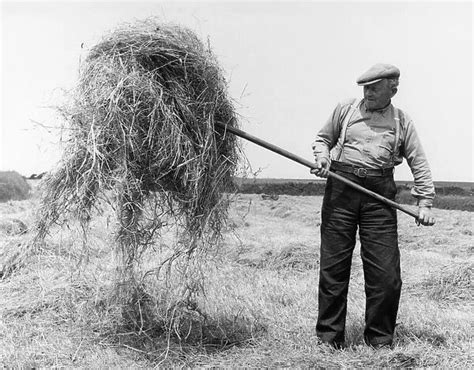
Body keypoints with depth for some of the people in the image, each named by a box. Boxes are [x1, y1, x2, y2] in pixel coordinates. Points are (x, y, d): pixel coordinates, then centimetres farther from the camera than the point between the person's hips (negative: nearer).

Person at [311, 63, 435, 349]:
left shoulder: (402, 121, 11)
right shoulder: (346, 109, 11)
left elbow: (419, 164, 10)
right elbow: (323, 138, 19)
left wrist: (425, 202, 1)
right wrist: (322, 158, -2)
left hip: (379, 196, 0)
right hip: (340, 189, 0)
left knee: (385, 272, -2)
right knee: (333, 266, 1)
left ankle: (380, 339, 15)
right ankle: (329, 336, 13)